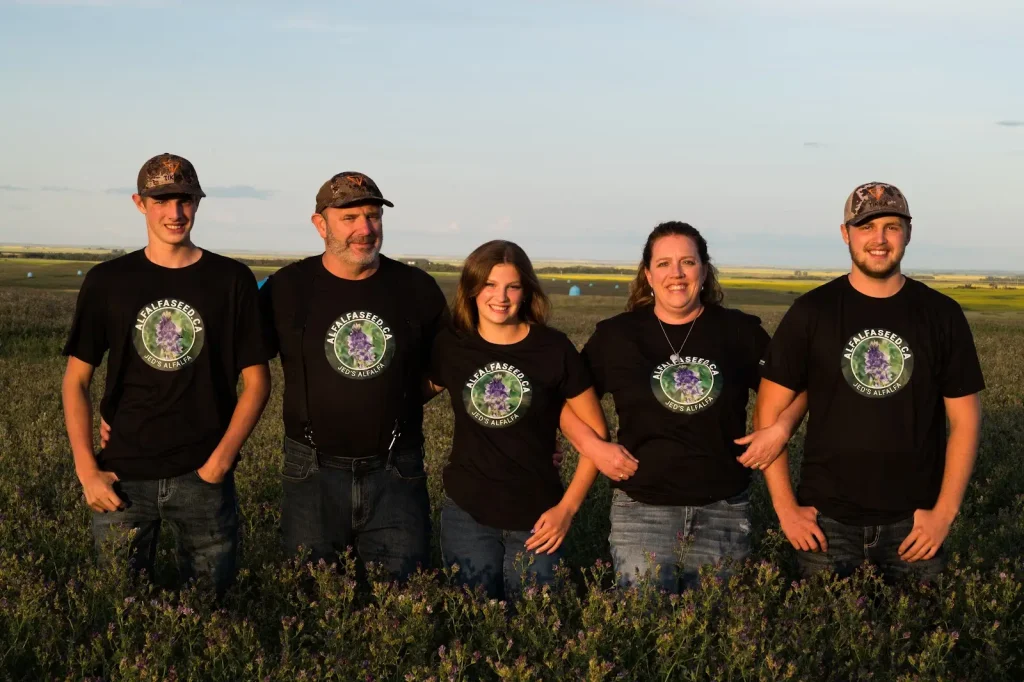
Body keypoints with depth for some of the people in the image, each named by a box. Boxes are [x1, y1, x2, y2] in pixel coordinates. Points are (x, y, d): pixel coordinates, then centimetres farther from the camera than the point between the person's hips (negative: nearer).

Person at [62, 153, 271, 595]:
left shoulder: (231, 280, 0)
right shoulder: (107, 281, 3)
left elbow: (256, 380, 1)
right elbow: (76, 380, 6)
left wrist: (221, 461, -8)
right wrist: (86, 469, -4)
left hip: (203, 476, -1)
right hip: (122, 477, 1)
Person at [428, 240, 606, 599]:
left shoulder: (554, 349, -8)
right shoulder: (450, 346, -3)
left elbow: (596, 432, -2)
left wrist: (568, 508, -7)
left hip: (536, 518, -1)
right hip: (465, 514, 1)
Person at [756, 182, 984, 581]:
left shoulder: (942, 315, 1)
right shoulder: (811, 312, -2)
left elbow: (964, 420, 4)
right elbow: (768, 413, 0)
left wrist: (945, 511, -4)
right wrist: (785, 508, -6)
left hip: (912, 521, 1)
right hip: (826, 518, -1)